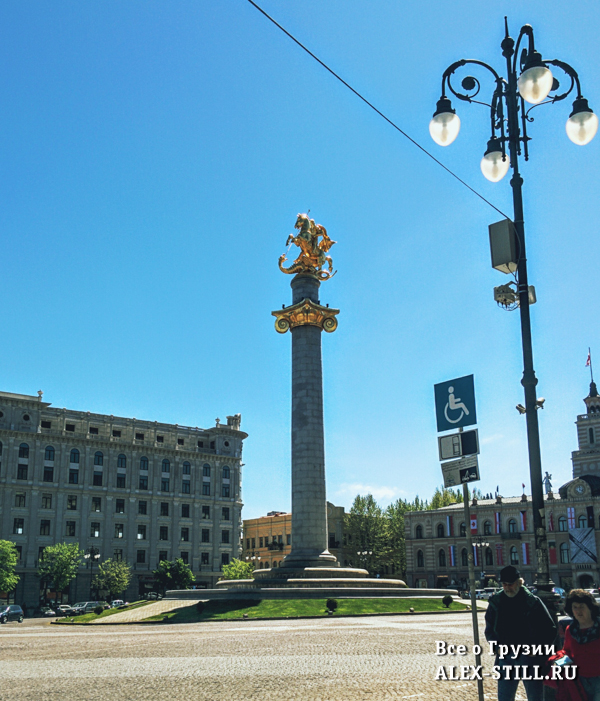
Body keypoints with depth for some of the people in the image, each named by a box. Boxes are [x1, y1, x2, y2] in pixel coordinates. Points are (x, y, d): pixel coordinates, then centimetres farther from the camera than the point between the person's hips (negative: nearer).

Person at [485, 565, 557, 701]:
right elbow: (489, 630, 12)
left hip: (530, 658, -2)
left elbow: (550, 629, 0)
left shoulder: (533, 602, -5)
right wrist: (497, 646, -4)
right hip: (506, 658, 2)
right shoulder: (495, 603, 3)